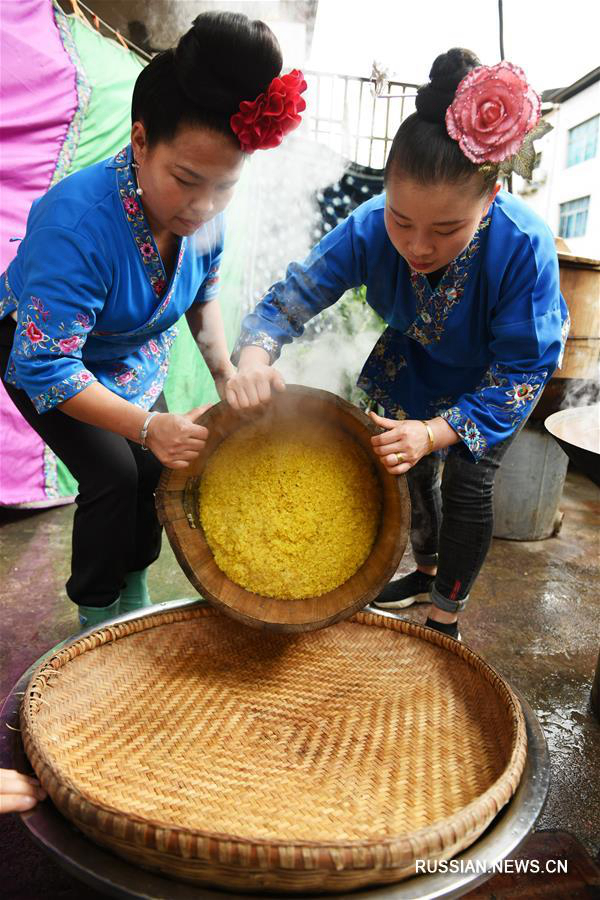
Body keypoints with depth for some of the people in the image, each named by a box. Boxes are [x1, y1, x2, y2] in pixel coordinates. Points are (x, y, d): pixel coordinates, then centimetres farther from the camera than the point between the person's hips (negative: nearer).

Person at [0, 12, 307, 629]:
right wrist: (147, 426, -45)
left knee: (156, 470, 2)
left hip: (133, 357, 6)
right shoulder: (77, 221, -40)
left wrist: (225, 375, -6)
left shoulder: (201, 210, -20)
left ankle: (134, 595, 27)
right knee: (114, 474, -16)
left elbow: (203, 292, 2)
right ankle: (96, 617, 10)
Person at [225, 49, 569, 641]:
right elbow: (295, 293, -25)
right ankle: (427, 572, 42)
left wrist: (438, 431, -46)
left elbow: (520, 371, -33)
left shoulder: (523, 246, -39)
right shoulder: (371, 228, -32)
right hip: (418, 360, 4)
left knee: (466, 485, -6)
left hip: (497, 375, -3)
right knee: (413, 467, 13)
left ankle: (446, 618, 18)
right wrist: (254, 355, -47)